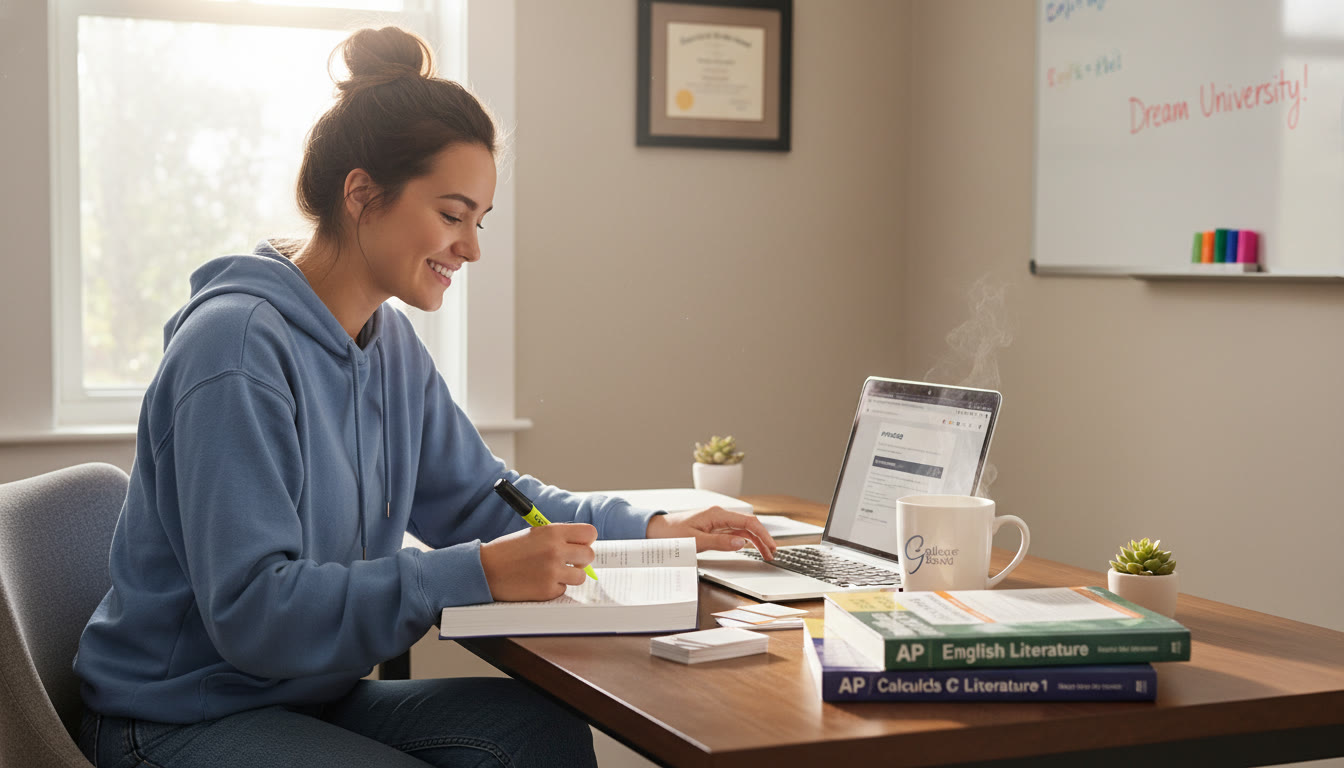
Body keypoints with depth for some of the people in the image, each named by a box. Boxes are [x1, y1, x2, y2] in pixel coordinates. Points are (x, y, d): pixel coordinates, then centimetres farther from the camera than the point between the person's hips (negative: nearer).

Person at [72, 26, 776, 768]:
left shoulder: (389, 341, 6)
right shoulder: (237, 347, -23)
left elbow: (475, 496, 16)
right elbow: (251, 609, -28)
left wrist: (650, 529, 3)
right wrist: (479, 575, -34)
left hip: (315, 696, 8)